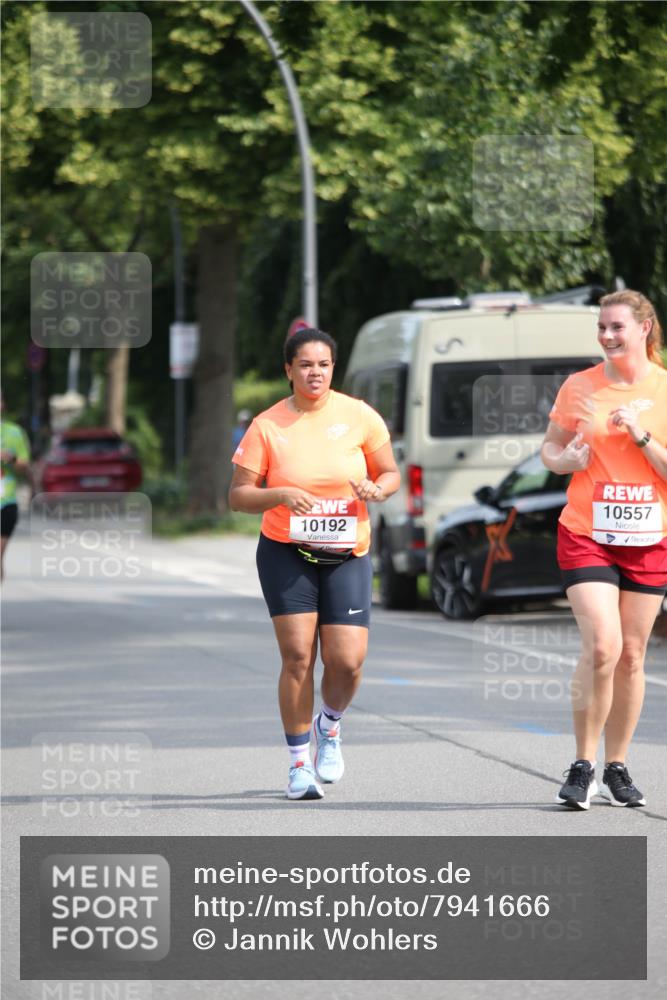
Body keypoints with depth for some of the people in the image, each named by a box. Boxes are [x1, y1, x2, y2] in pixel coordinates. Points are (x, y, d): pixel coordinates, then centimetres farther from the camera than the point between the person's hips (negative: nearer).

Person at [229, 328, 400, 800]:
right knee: (298, 655, -10)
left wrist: (376, 489, -14)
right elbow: (238, 496, -4)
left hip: (347, 554, 1)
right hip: (286, 552, -1)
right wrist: (283, 495, -22)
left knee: (347, 660, -8)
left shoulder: (359, 416, -2)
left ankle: (330, 725, 26)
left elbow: (391, 473, 9)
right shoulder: (267, 426, -5)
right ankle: (299, 762, 5)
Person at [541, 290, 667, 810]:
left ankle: (617, 767, 18)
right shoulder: (580, 387, 0)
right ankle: (583, 767, -5)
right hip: (587, 534, -1)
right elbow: (550, 447, 10)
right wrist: (565, 458, -11)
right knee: (602, 646, -16)